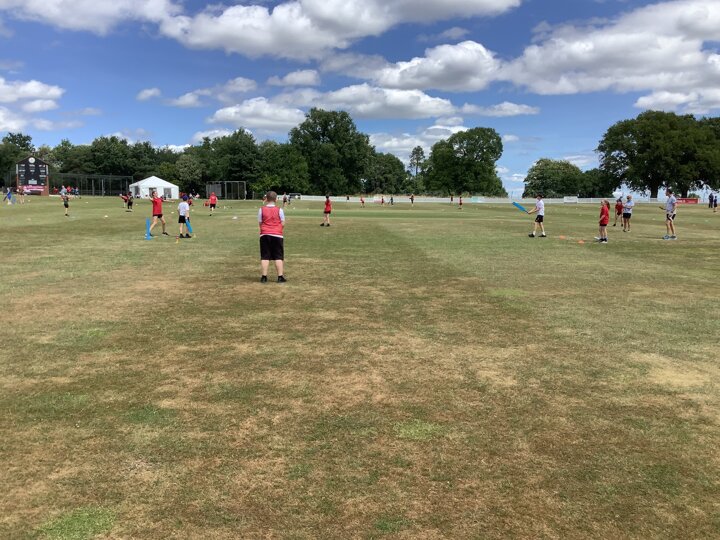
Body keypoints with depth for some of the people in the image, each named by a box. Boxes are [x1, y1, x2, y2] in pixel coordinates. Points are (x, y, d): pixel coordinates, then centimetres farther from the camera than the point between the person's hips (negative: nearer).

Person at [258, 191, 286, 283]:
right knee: (279, 257, 4)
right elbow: (283, 224, -1)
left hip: (265, 235, 1)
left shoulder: (261, 210, 0)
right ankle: (280, 277, 2)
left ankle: (264, 277, 5)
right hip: (277, 235, -1)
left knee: (265, 257, 6)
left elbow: (260, 223, 1)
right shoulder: (279, 210, -3)